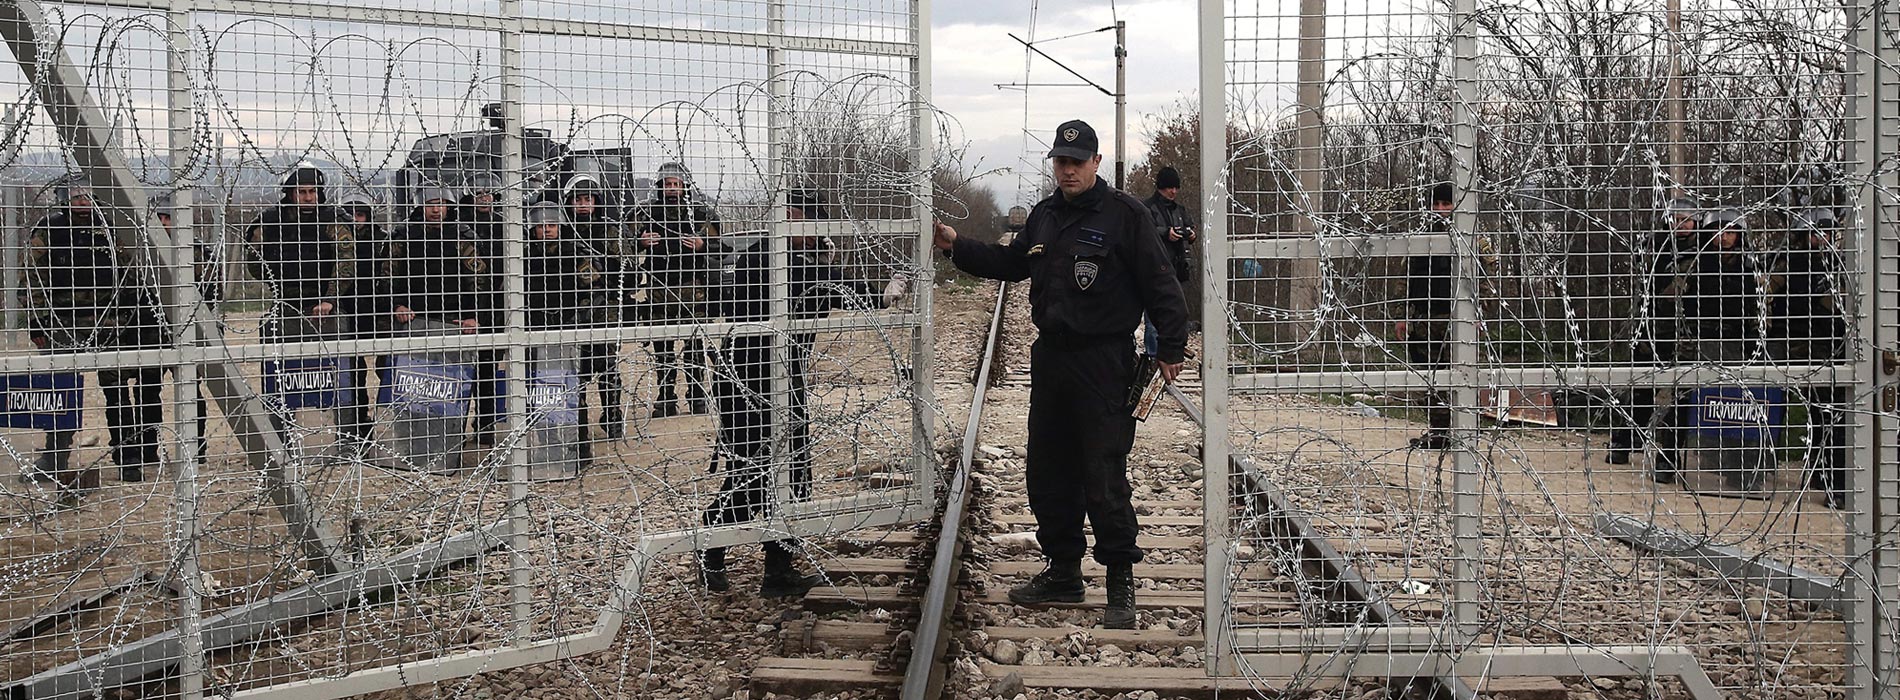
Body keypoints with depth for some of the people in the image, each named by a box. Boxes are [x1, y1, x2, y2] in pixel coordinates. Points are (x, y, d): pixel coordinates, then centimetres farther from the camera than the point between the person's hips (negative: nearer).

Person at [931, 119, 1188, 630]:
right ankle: (1063, 572, 25)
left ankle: (1121, 582, 2)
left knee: (1104, 477, -8)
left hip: (1104, 362, -7)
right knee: (1048, 472, 13)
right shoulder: (1044, 216, 15)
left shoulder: (1124, 214, -6)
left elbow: (1158, 283, -8)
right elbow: (1010, 263, 28)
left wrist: (1171, 347, -11)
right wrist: (958, 247, 18)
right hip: (1050, 357, 8)